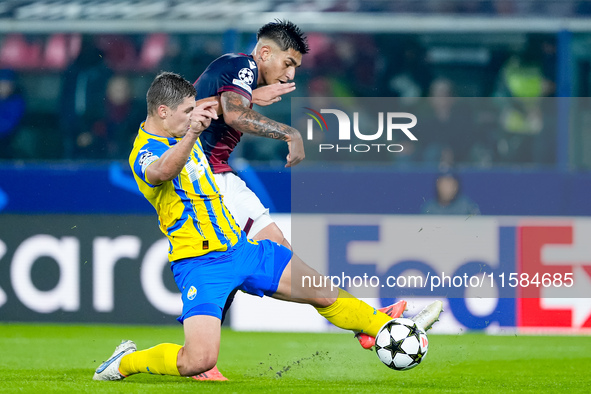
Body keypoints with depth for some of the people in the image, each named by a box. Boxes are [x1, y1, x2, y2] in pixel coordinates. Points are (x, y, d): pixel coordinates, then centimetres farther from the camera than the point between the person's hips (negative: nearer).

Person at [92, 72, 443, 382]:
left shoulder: (181, 130, 7)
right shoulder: (145, 152, -22)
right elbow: (160, 172, -48)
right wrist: (191, 133, -63)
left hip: (238, 246, 8)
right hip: (200, 263, -8)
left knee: (324, 293, 9)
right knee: (200, 360, -23)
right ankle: (125, 363, 1)